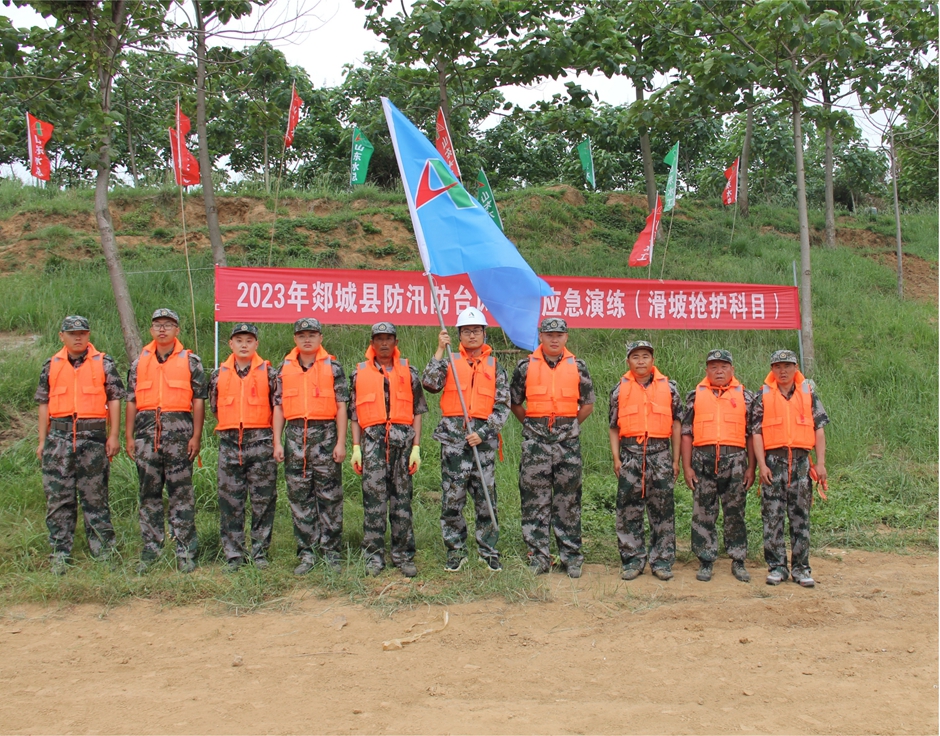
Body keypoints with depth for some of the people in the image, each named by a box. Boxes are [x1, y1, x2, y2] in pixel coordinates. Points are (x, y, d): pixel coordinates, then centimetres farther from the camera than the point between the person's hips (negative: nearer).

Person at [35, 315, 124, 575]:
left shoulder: (104, 363, 5)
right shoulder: (51, 366, 12)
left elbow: (114, 399, 3)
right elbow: (44, 404, 14)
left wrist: (114, 435, -4)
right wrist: (42, 441, 9)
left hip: (94, 436, -2)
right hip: (59, 435, 2)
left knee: (95, 497, 2)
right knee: (58, 498, 3)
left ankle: (104, 552, 10)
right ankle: (60, 555, 10)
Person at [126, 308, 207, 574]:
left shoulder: (190, 361, 5)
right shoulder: (139, 362, 14)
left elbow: (199, 400, 1)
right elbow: (131, 401, 14)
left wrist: (196, 435, -6)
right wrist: (129, 436, 7)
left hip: (179, 432, -3)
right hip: (146, 432, 3)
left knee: (182, 494, -1)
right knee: (149, 494, 8)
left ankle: (186, 552, 5)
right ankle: (150, 551, 16)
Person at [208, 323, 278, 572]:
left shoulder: (268, 372, 4)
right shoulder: (219, 374, 11)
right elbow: (214, 407, 20)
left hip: (260, 442, -2)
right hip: (229, 443, 2)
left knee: (263, 500, 1)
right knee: (230, 501, 4)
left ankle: (260, 553, 11)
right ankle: (233, 554, 13)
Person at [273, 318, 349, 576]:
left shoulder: (332, 367, 3)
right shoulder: (285, 369, 11)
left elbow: (341, 406, 1)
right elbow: (279, 407, 11)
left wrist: (341, 442, -6)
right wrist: (277, 442, 3)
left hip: (325, 433, -3)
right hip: (295, 435, 3)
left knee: (329, 496, 0)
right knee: (299, 496, 5)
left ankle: (332, 552, 10)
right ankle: (306, 554, 14)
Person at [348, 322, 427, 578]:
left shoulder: (408, 372, 11)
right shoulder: (359, 373, 12)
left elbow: (418, 410, 9)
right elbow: (354, 413, 12)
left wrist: (416, 447, 2)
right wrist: (356, 447, 4)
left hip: (402, 438, 0)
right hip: (372, 439, 0)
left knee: (402, 499, 3)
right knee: (373, 498, -3)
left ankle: (404, 556, 11)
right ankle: (374, 557, 5)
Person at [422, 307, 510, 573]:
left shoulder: (495, 366, 10)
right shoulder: (449, 362, 10)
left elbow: (503, 406, 4)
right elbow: (430, 384, -9)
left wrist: (483, 432, -8)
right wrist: (440, 350, -10)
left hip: (483, 438, 0)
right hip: (453, 436, 0)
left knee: (486, 497, 5)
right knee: (451, 498, 1)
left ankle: (488, 550, 17)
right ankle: (455, 551, 13)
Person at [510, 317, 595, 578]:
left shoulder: (577, 366, 5)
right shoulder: (526, 366, 4)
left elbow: (588, 404, 11)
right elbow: (514, 402, 11)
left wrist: (570, 425, 7)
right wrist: (532, 424, 7)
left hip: (568, 439, 0)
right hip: (536, 439, 0)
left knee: (568, 500, 5)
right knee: (535, 499, 2)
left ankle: (572, 556, 15)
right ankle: (539, 556, 10)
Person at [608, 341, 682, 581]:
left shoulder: (668, 387, 7)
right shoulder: (619, 389, 8)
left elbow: (676, 425, 9)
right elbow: (614, 427, 10)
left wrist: (675, 460, 4)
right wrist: (616, 458, 0)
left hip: (660, 453, 0)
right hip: (630, 453, 0)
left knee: (662, 509, 2)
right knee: (628, 509, 1)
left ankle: (662, 561, 12)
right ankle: (632, 561, 12)